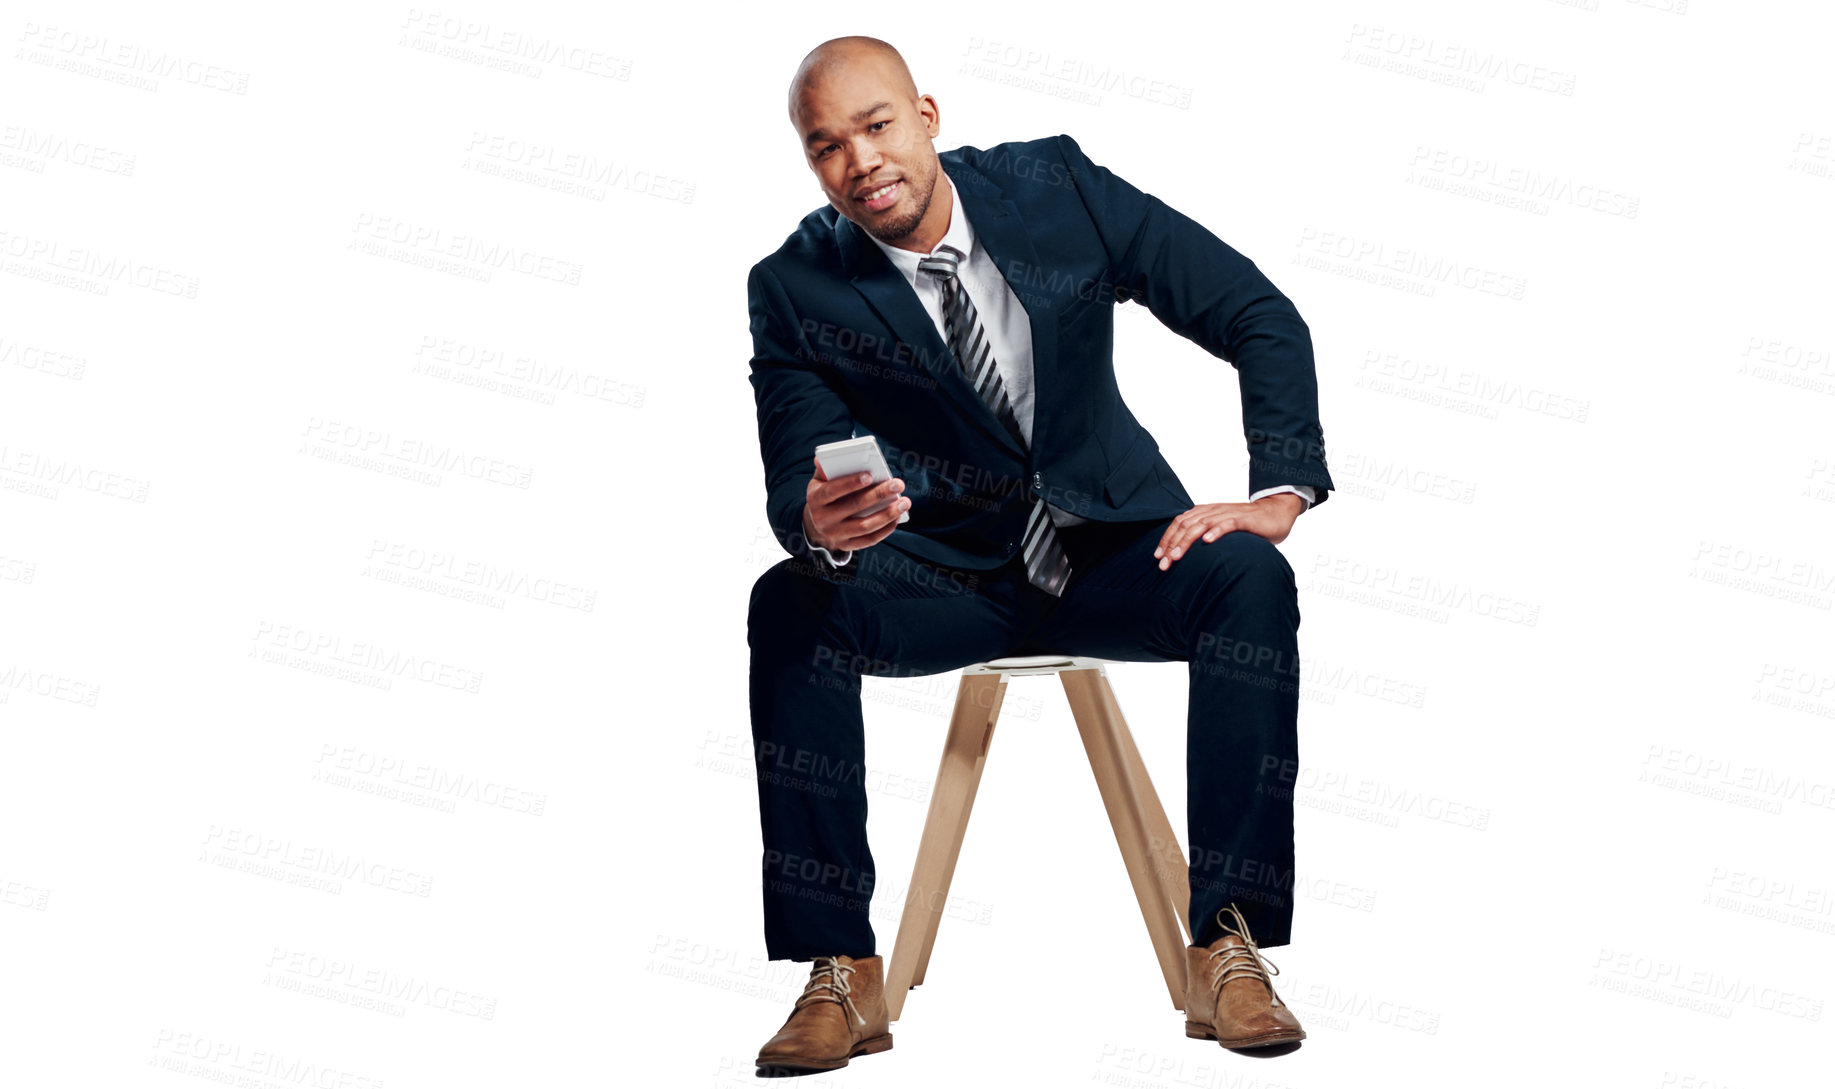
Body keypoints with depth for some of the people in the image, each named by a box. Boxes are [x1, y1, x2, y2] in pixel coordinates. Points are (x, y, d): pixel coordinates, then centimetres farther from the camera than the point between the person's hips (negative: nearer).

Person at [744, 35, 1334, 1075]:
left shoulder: (1058, 185, -10)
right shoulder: (794, 289, -10)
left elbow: (1261, 316, -6)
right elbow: (794, 478, -12)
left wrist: (1279, 493, -17)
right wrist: (819, 525, -38)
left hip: (1114, 546, 0)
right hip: (939, 576, 0)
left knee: (1250, 579, -30)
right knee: (789, 606, -29)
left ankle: (1229, 946, -25)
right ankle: (841, 975, -23)